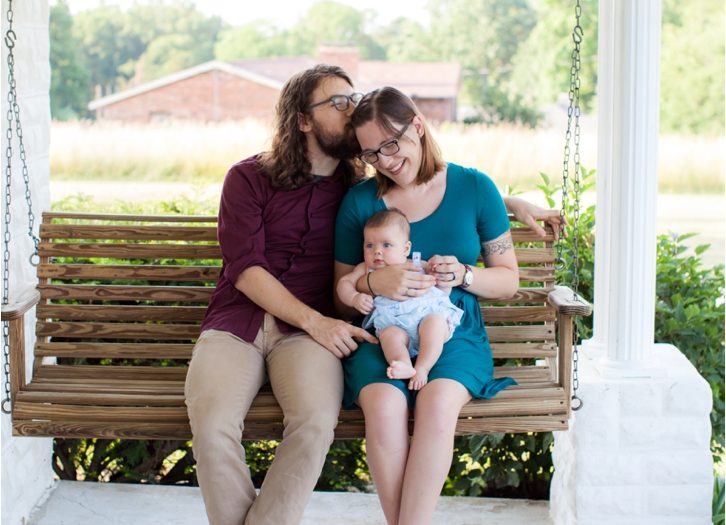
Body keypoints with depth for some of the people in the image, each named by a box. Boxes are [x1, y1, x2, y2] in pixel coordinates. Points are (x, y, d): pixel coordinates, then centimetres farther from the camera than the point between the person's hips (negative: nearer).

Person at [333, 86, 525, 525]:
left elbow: (509, 279, 11)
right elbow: (342, 287, 11)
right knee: (384, 406, -33)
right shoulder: (360, 201, 6)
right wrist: (376, 283, -11)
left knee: (438, 404, -34)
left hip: (455, 332, 0)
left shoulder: (475, 188, 4)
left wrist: (464, 276, -10)